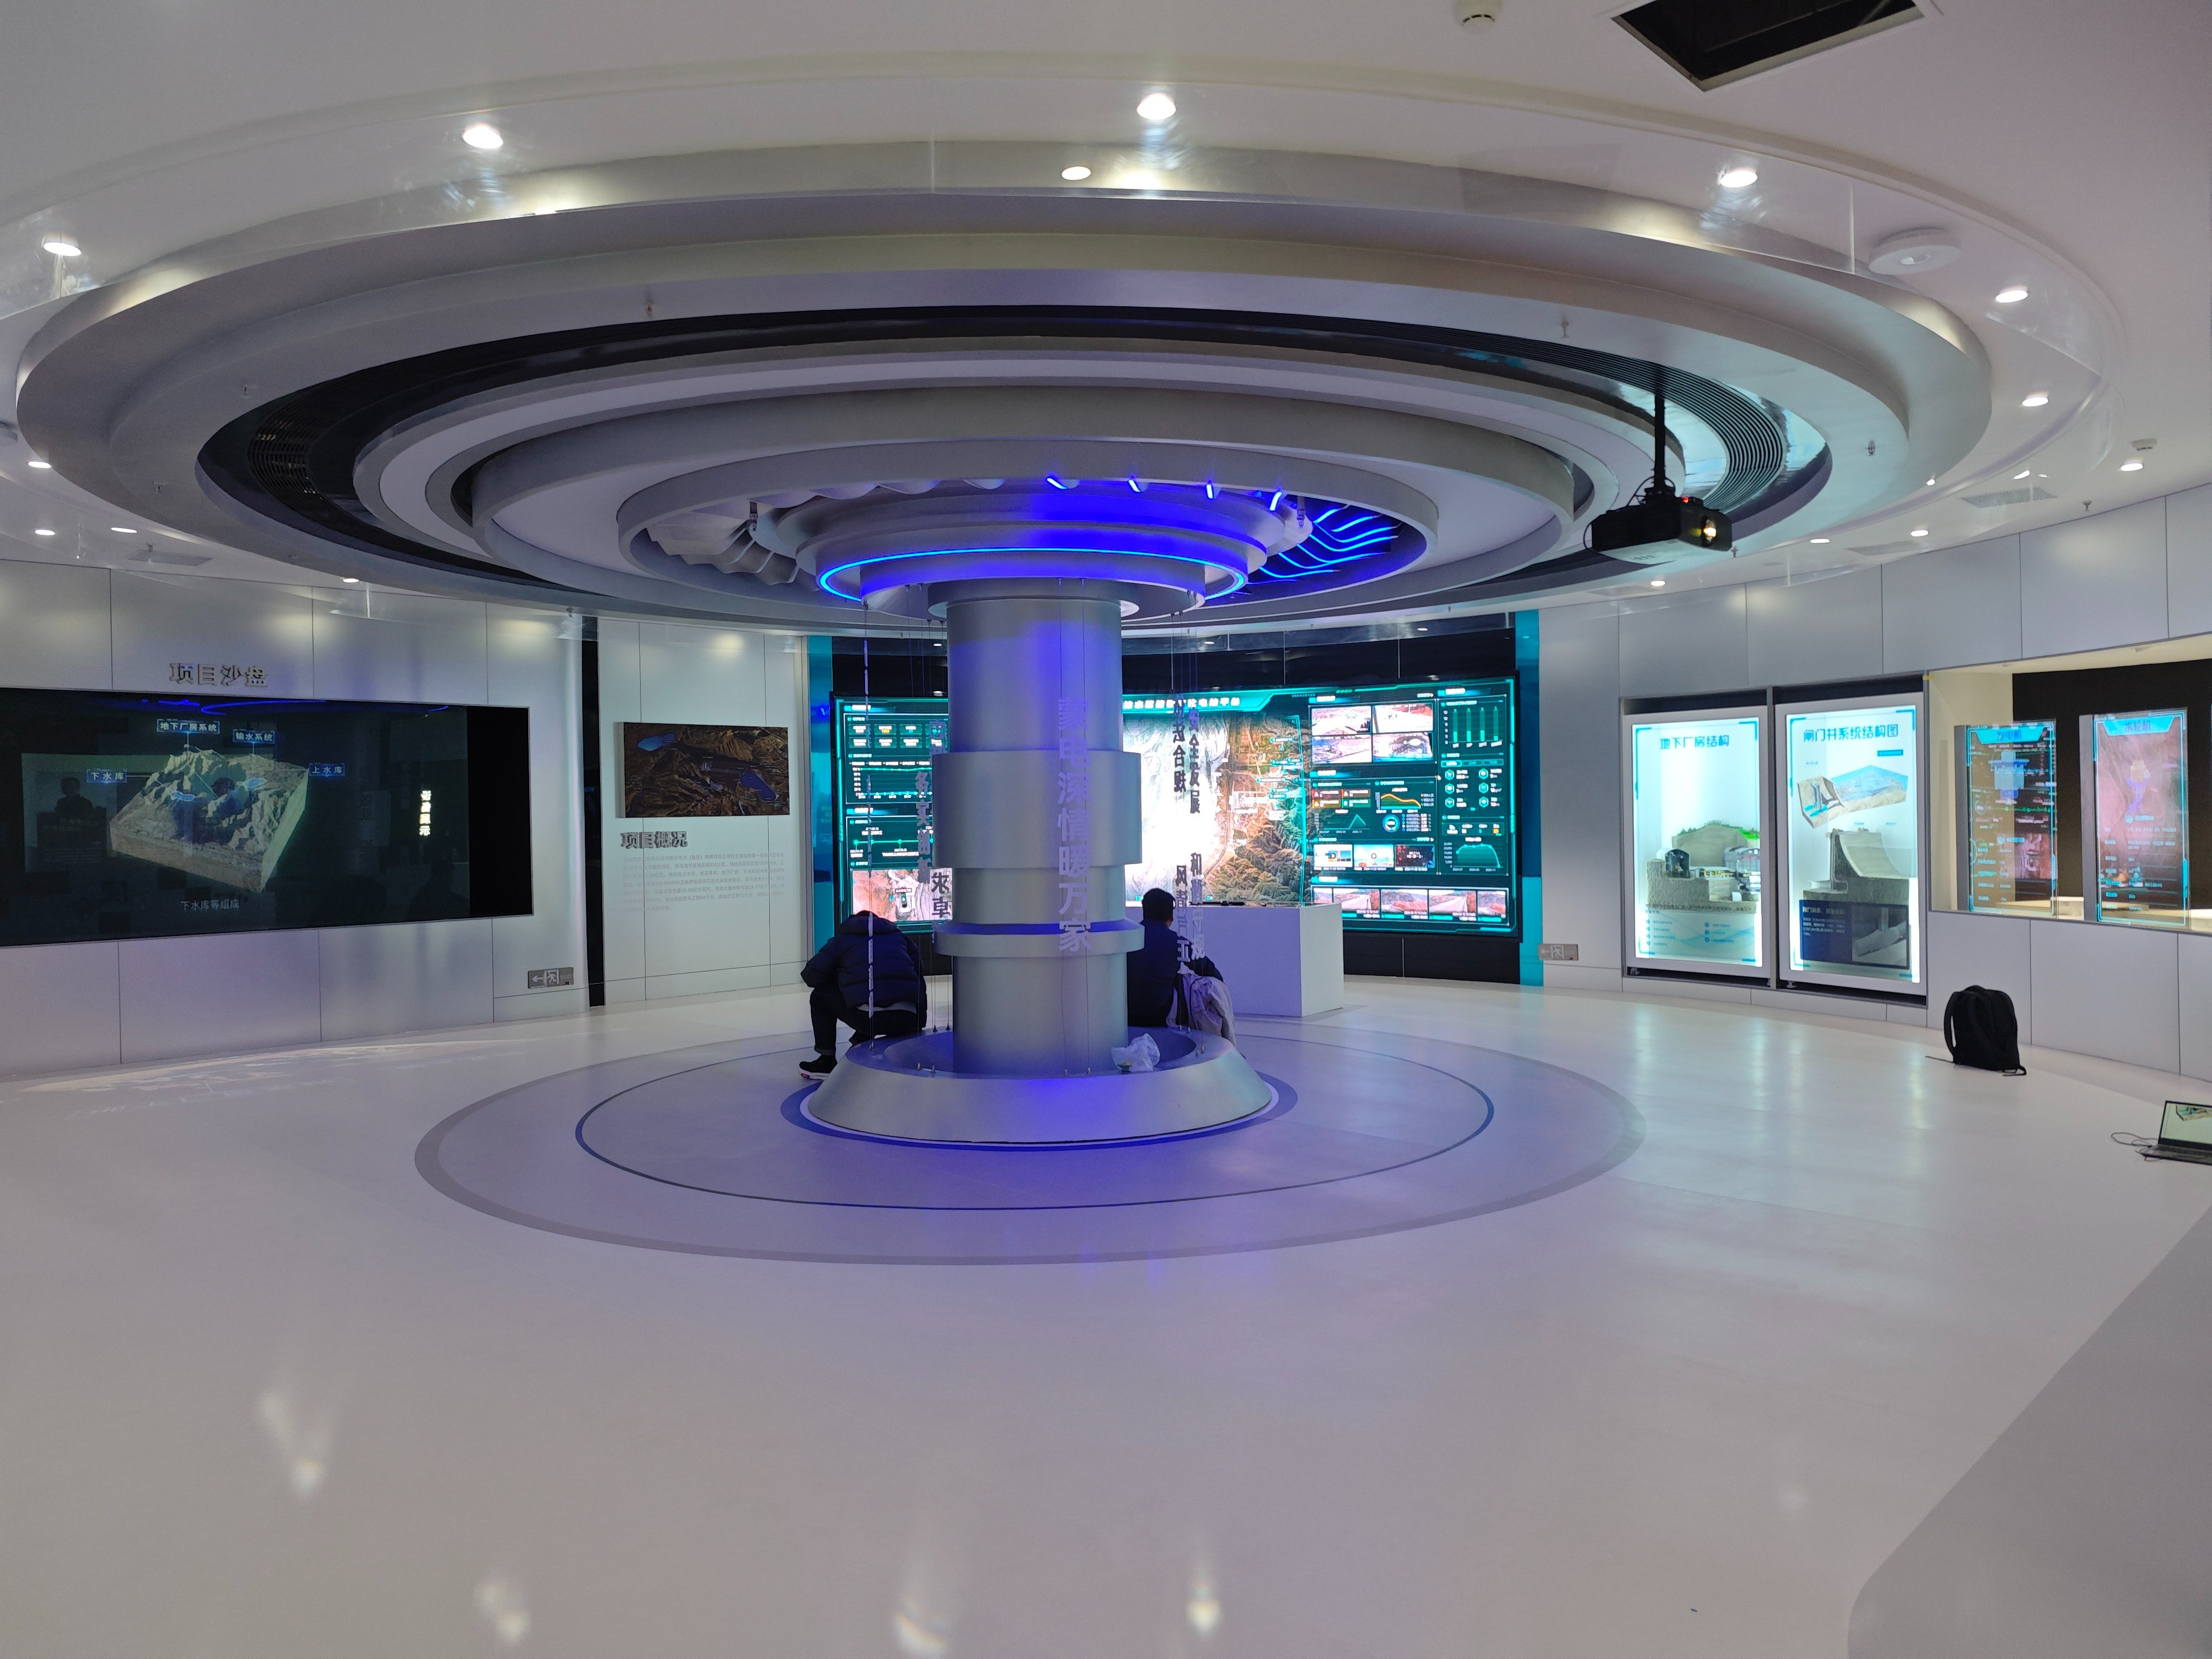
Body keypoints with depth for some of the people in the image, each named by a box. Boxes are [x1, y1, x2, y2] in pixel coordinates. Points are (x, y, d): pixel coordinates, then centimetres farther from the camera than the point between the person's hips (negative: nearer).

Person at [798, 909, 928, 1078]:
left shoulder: (842, 939, 21)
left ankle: (827, 1061, 23)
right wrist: (920, 1021, 29)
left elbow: (813, 975, 11)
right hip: (908, 1019, 4)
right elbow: (920, 977, 22)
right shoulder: (898, 936, 28)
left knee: (821, 998, 23)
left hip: (867, 1017, -3)